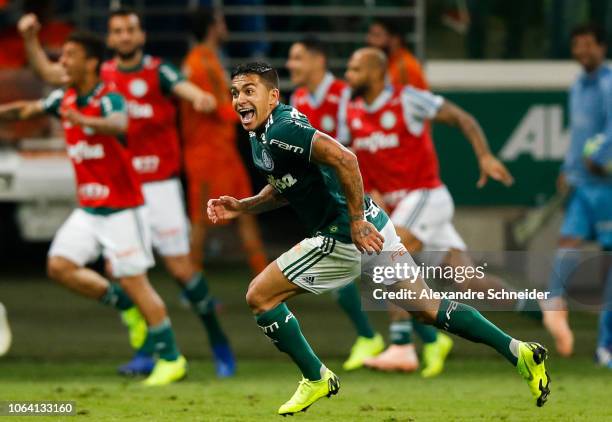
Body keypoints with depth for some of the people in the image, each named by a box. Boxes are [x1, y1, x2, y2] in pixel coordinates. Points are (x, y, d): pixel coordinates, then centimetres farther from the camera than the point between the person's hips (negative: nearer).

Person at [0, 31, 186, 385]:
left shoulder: (109, 99, -19)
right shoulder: (64, 100, 5)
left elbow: (119, 125, -42)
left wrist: (83, 120, -60)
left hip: (122, 207, -8)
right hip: (88, 209, 8)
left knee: (132, 280, -6)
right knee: (60, 265, -4)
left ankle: (171, 359, 6)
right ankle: (124, 305, 14)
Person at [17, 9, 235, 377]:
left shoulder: (158, 72, -6)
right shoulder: (103, 75, 7)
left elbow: (185, 87, -27)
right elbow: (49, 72, 9)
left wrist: (202, 98, -49)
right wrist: (31, 39, -6)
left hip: (159, 184, -5)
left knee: (181, 268, -5)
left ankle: (218, 339, 14)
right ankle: (147, 351, 10)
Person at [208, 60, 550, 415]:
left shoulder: (280, 132, -19)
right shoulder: (264, 136, 12)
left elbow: (343, 159, -30)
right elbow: (284, 188, 26)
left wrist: (356, 222, -27)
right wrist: (241, 207, 12)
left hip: (344, 238, -10)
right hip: (369, 226, 10)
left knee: (259, 296, -2)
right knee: (428, 308, 14)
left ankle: (316, 379, 9)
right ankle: (518, 352, 13)